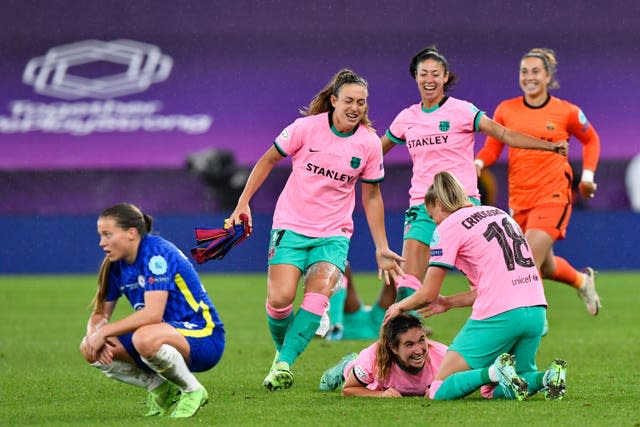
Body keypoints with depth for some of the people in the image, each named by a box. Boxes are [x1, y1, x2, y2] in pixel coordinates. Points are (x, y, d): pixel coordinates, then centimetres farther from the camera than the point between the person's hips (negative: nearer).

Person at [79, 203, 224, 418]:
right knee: (90, 349, -6)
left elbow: (153, 313, -29)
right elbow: (100, 314, 10)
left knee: (145, 339, -40)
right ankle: (162, 390, 4)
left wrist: (103, 332, -25)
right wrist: (94, 335, -14)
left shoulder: (157, 253, -19)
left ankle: (192, 391, -14)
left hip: (204, 338, -9)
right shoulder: (116, 264, 6)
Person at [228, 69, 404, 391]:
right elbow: (269, 160, 5)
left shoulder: (369, 143, -2)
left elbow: (371, 196, 10)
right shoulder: (307, 127, -8)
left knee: (319, 293, -25)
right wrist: (244, 202, 0)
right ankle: (282, 349, 12)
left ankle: (284, 363, -19)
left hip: (334, 234, 1)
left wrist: (381, 249, 10)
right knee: (280, 299, -18)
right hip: (291, 226, -1)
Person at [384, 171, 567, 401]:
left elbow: (428, 294, 2)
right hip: (536, 310, 7)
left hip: (499, 316, -7)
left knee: (440, 391, 3)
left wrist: (400, 306, 22)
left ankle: (494, 372, -23)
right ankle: (547, 377, -8)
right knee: (494, 391, 20)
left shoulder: (448, 227, 1)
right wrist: (449, 303, 32)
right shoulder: (498, 213, 22)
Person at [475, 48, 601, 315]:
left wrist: (587, 175, 2)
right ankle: (582, 281, 46)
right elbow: (492, 147, 8)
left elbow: (590, 140, 14)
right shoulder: (506, 110, 2)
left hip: (553, 196, -4)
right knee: (546, 266, 16)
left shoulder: (566, 112, -3)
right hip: (519, 199, 4)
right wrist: (478, 163, -13)